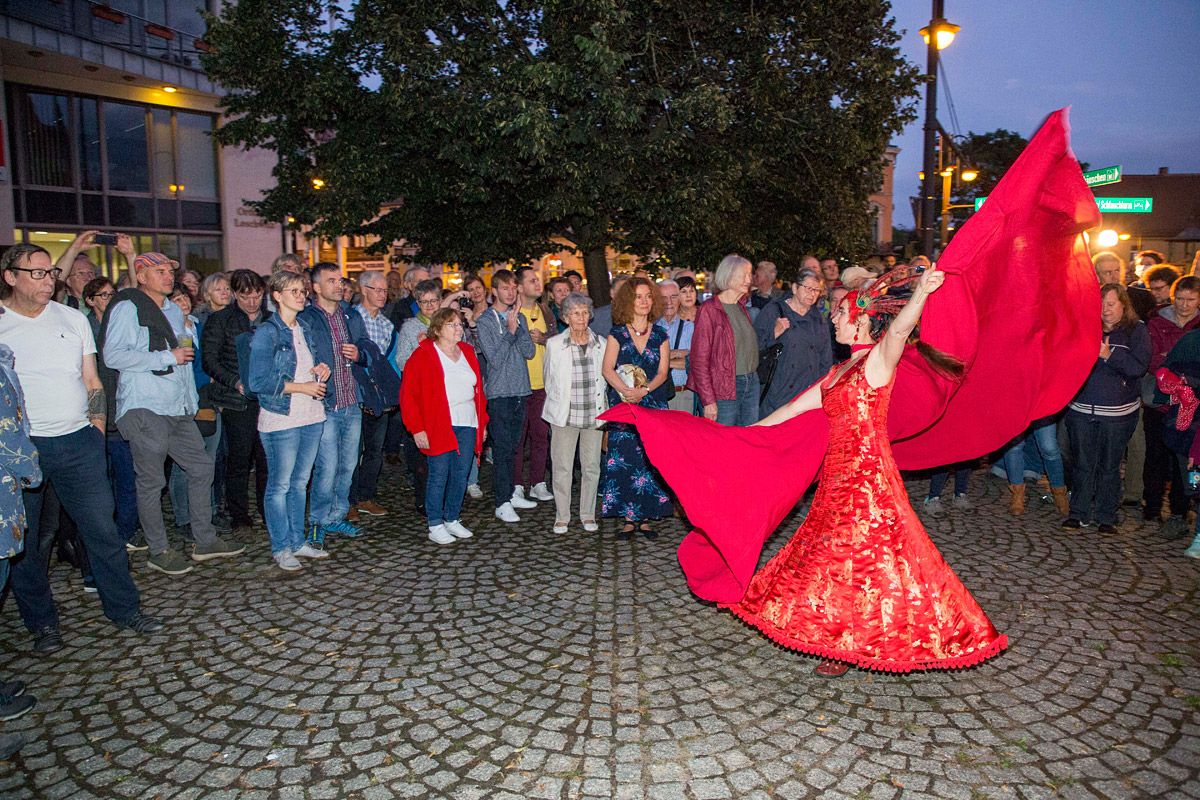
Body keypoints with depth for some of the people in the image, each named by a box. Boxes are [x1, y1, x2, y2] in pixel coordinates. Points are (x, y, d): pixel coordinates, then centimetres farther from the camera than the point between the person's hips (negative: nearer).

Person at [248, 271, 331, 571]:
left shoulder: (303, 330, 14)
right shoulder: (266, 332, -9)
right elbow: (258, 381, -16)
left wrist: (320, 371, 4)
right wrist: (300, 387, -15)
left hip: (311, 416, 7)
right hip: (281, 420, -7)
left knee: (300, 482, 14)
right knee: (280, 485, 2)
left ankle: (297, 541, 24)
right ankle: (281, 548, 12)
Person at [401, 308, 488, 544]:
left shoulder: (468, 352, 13)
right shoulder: (423, 355, -5)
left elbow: (478, 389, 17)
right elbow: (408, 394, -7)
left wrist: (482, 422, 12)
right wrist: (417, 428, -12)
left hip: (468, 425, 5)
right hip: (439, 427, -5)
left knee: (461, 474, 9)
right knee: (439, 475, 0)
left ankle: (452, 519, 22)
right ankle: (435, 526, 10)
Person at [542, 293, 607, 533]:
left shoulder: (600, 343, 4)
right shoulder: (554, 344, -1)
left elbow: (605, 377, 12)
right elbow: (549, 379, 9)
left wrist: (604, 411, 10)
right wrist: (558, 404, 9)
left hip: (594, 414, 2)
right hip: (564, 415, -2)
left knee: (591, 467, 7)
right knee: (562, 468, 1)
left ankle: (587, 515, 21)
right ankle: (562, 517, 15)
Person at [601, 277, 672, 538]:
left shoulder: (660, 335, 8)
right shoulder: (617, 334, 3)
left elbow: (663, 372, 1)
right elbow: (608, 369, -7)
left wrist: (644, 390, -16)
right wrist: (627, 391, -22)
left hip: (653, 405, 1)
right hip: (623, 406, -1)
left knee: (650, 460, -1)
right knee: (623, 461, -3)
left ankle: (645, 518, 8)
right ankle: (628, 518, 5)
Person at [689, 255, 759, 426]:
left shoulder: (741, 307, 14)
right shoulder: (709, 310, -9)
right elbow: (699, 360, -13)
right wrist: (708, 401, -17)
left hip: (751, 384, 7)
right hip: (724, 389, -7)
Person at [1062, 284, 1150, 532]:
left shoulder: (1136, 330, 1)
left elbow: (1140, 367, -10)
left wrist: (1109, 355, -20)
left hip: (1117, 412, -2)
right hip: (1081, 409, 2)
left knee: (1109, 465, 6)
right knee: (1082, 463, 6)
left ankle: (1106, 516, 17)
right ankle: (1078, 513, 15)